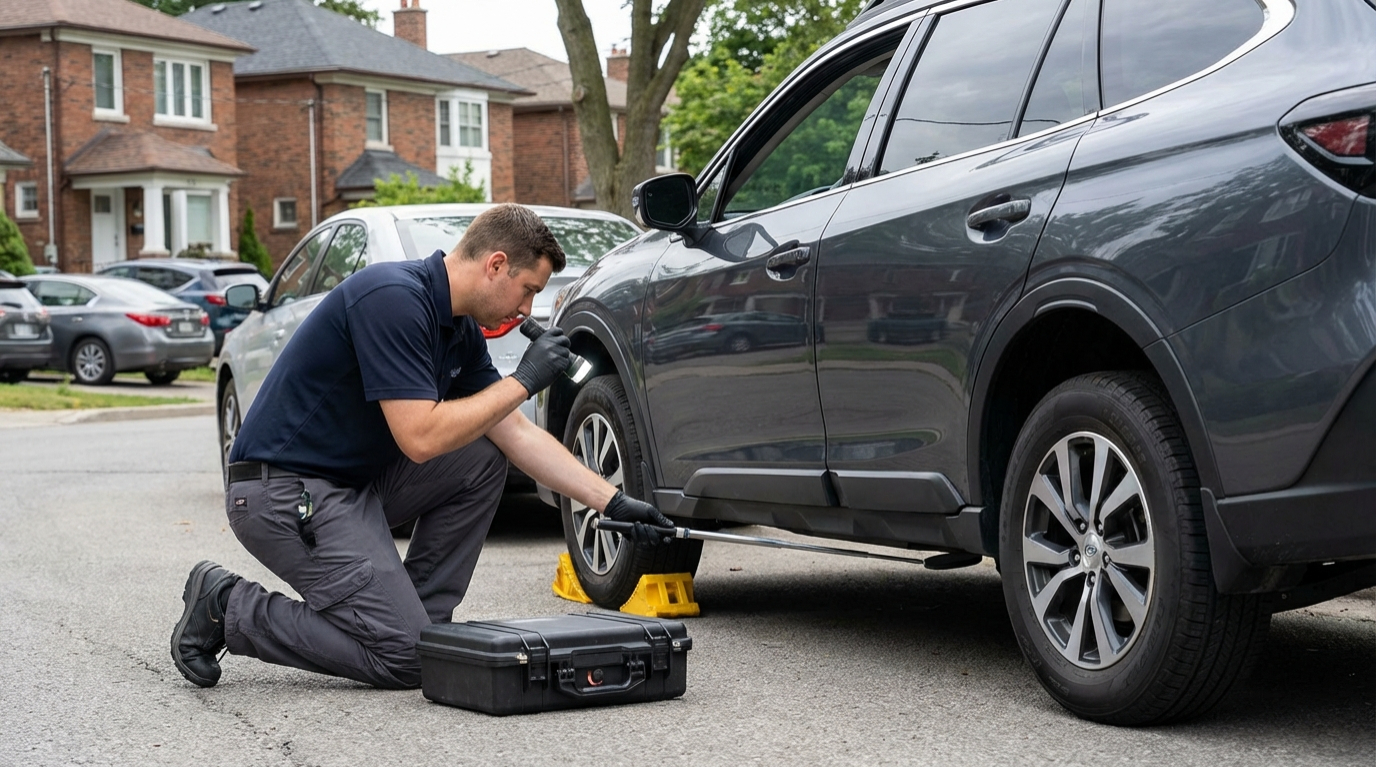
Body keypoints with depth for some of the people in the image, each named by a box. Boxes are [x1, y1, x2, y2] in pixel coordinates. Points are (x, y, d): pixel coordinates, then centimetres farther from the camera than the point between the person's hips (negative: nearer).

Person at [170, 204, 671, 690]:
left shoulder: (461, 329, 7)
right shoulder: (394, 299, -22)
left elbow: (516, 434, 12)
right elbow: (421, 438, -26)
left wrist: (612, 503, 8)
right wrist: (523, 381, -16)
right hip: (284, 491, -10)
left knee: (482, 461, 6)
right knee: (404, 658, -12)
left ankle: (423, 619, 10)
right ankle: (228, 608, -1)